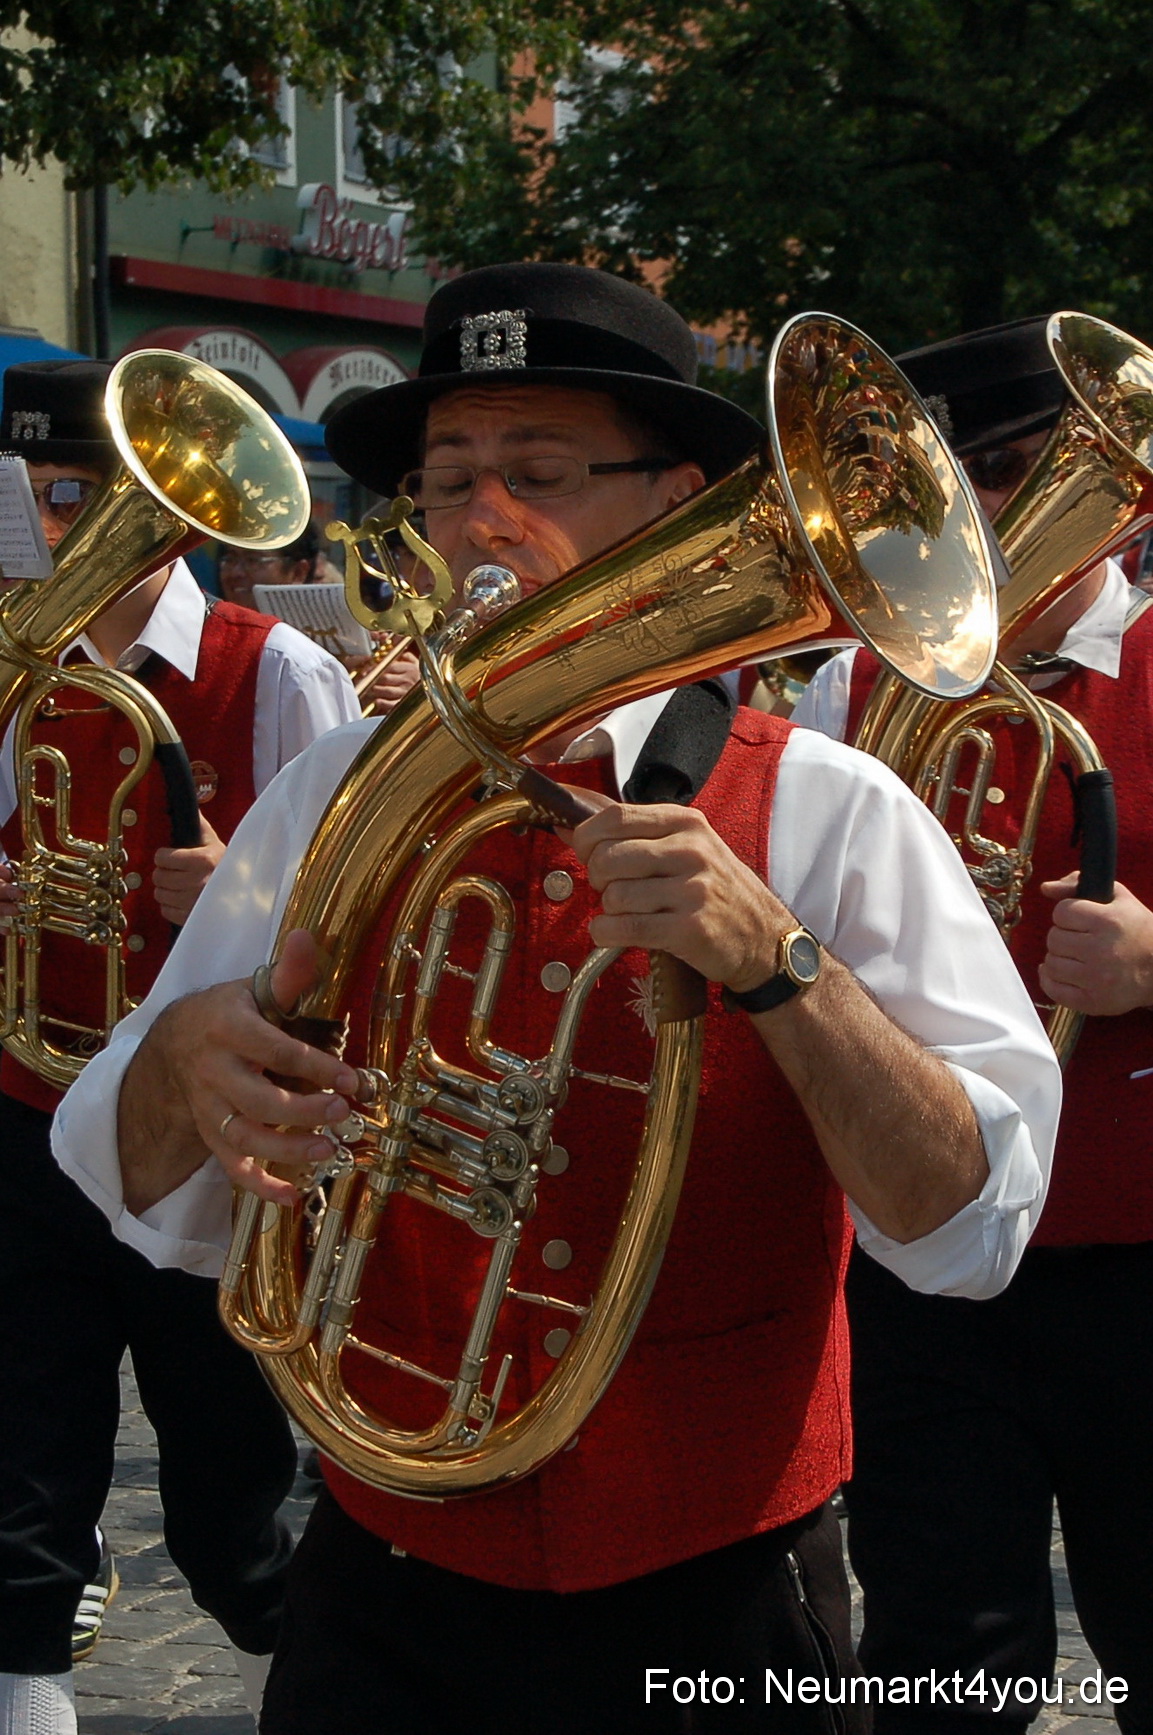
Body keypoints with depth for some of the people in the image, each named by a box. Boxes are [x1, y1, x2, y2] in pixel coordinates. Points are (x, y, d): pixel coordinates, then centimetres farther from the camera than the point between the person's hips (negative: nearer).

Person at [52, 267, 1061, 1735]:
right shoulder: (333, 798, 0)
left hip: (717, 1612, -1)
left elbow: (972, 1227, -15)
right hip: (391, 1602, 2)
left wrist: (772, 958, -27)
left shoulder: (829, 815, -8)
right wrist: (184, 1058, -20)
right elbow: (160, 1210, 1)